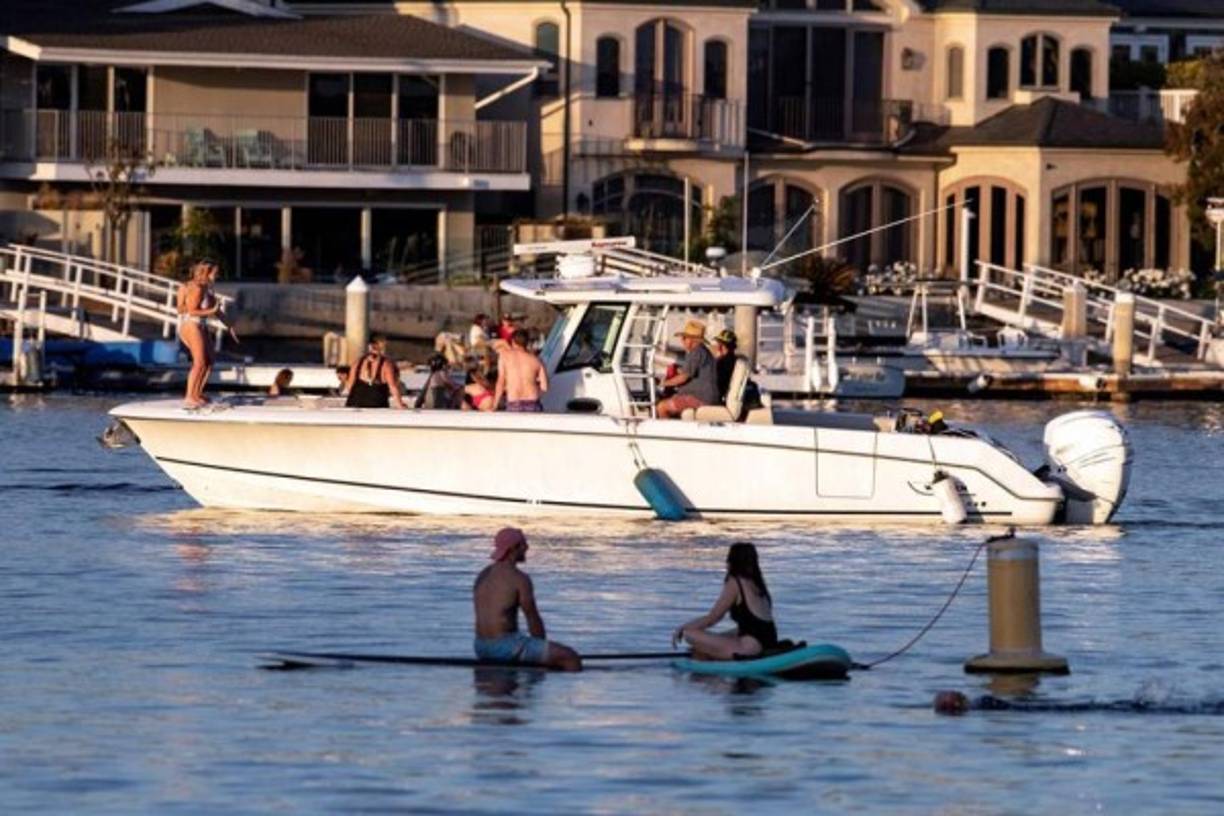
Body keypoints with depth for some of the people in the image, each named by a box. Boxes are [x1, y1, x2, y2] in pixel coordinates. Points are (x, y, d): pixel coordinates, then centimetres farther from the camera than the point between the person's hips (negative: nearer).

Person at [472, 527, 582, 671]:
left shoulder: (483, 575, 14)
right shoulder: (519, 578, -12)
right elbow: (533, 620, -8)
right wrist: (544, 650, 8)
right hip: (505, 646, -9)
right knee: (570, 657, -6)